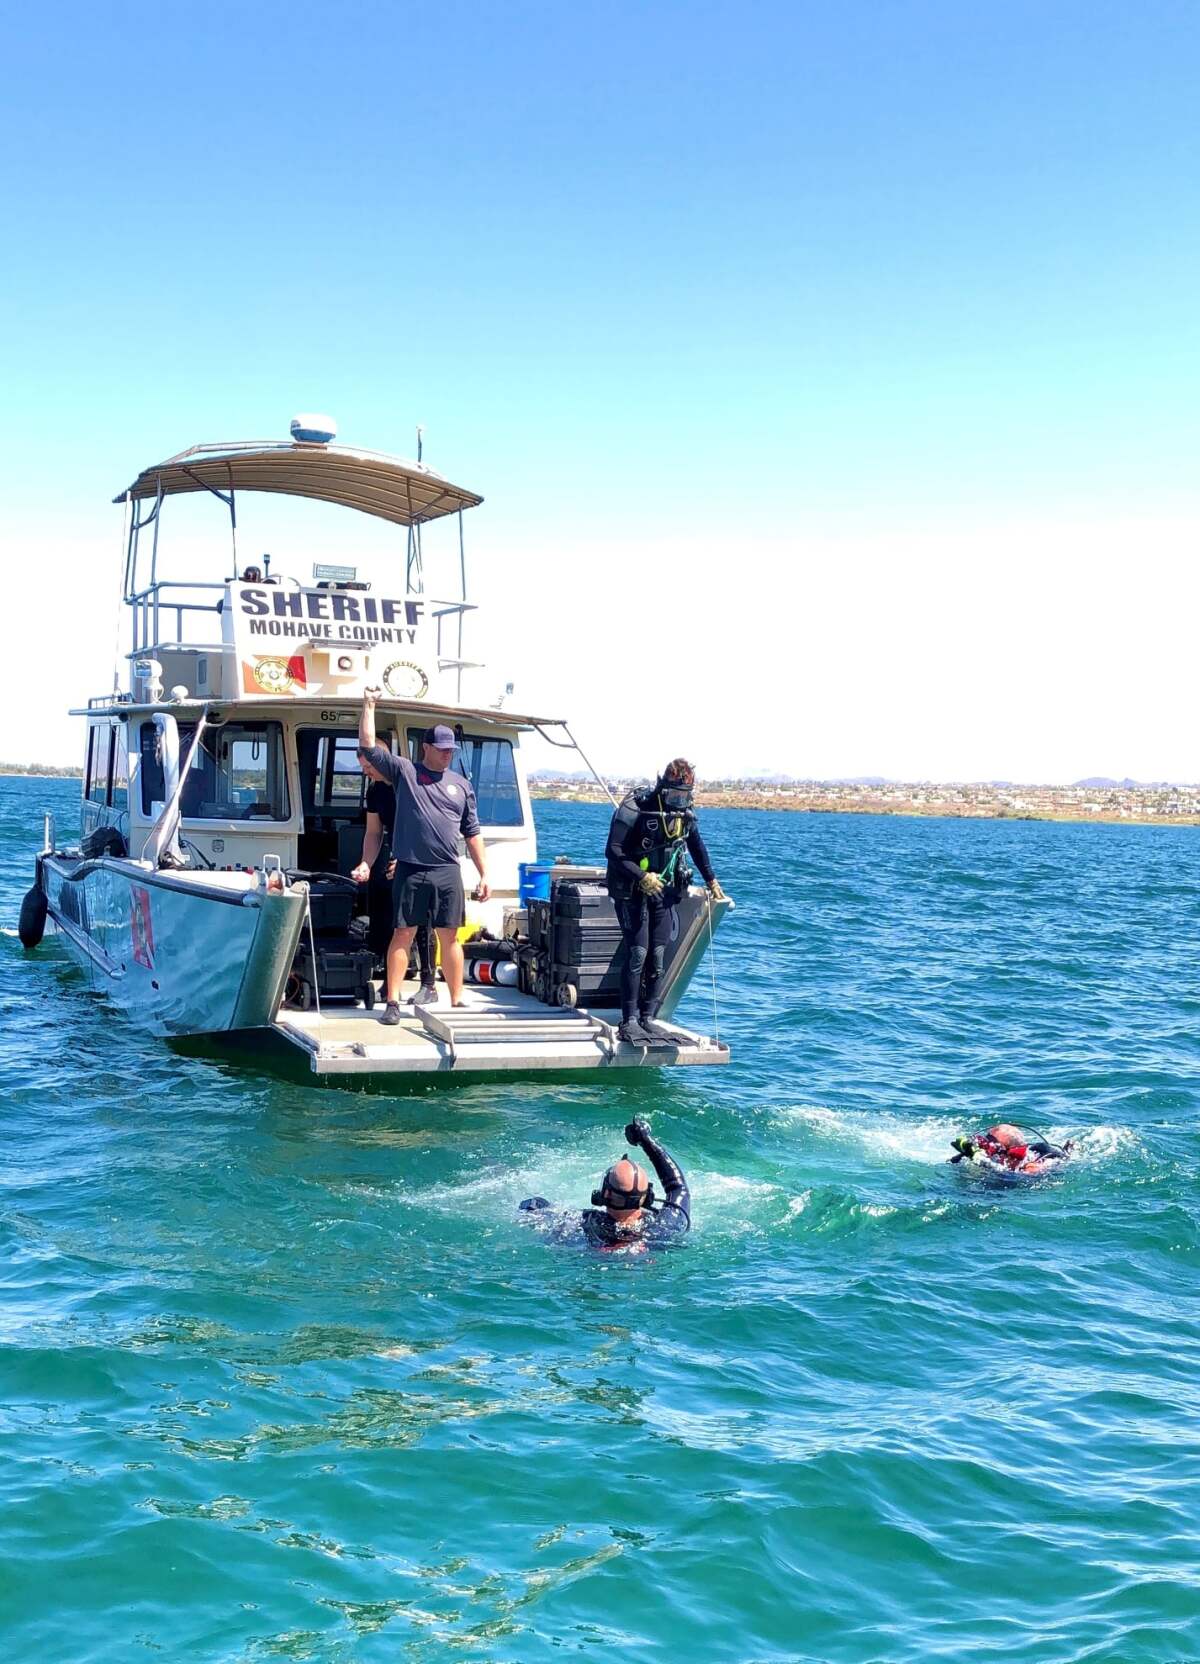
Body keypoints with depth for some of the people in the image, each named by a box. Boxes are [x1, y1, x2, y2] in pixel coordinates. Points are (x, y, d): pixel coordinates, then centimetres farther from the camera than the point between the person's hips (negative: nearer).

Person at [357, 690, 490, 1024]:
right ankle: (393, 1003, 4)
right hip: (410, 871, -2)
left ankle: (457, 1002, 10)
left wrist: (484, 876, 10)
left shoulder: (461, 785, 12)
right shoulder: (404, 771, 5)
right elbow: (368, 746, -1)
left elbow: (473, 834, 14)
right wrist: (369, 704, -3)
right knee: (403, 934, 0)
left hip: (447, 872, 2)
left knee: (449, 937, 5)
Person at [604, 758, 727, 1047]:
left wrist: (711, 881, 25)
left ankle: (648, 1018, 9)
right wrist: (642, 876, -26)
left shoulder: (685, 814, 3)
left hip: (664, 891, 6)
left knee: (658, 956, 3)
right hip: (632, 891, -6)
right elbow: (613, 851, -19)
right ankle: (629, 1021, -6)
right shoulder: (634, 810, -17)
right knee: (637, 954, -10)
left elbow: (696, 845, 22)